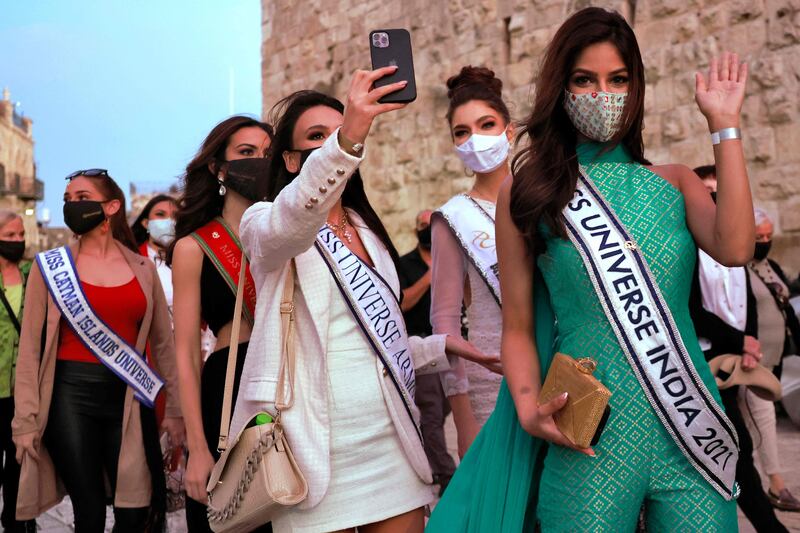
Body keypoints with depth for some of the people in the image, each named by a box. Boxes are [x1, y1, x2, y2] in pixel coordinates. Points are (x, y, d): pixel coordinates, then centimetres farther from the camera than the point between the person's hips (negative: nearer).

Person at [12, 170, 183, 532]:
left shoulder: (142, 269, 8)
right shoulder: (50, 266, 3)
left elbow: (163, 344, 12)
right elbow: (30, 348, 1)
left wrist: (175, 409, 9)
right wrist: (26, 419, -5)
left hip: (127, 398, 1)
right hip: (71, 395, -1)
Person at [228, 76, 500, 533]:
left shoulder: (368, 230, 17)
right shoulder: (263, 223, -3)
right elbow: (291, 223, -29)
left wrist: (442, 347, 9)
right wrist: (345, 140, -44)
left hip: (392, 441, 6)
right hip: (319, 449, -5)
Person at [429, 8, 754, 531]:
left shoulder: (673, 182, 9)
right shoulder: (527, 192, 4)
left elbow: (735, 248, -12)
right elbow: (520, 326, 4)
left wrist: (724, 125, -7)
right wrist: (529, 407, -13)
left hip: (689, 432, 2)